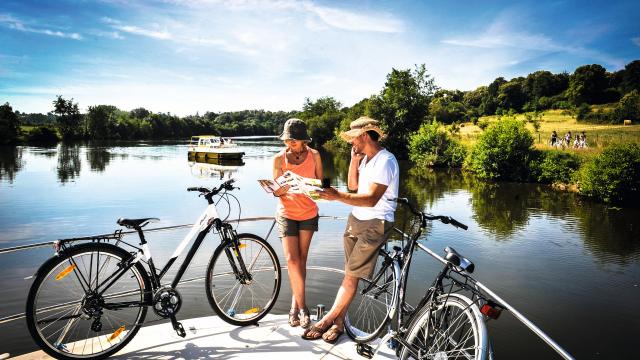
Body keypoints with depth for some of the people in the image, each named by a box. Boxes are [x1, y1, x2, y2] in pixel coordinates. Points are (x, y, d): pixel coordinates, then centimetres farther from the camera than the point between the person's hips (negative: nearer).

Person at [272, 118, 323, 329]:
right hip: (287, 213, -1)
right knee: (292, 260, -9)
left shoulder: (314, 155, -6)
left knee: (301, 259, 8)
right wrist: (283, 188, -29)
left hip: (308, 213, 2)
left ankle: (295, 305, 20)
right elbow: (276, 191, -6)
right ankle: (302, 307, 2)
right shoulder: (279, 158, -9)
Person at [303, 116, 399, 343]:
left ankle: (327, 320, 4)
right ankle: (339, 322, 14)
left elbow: (371, 199, -26)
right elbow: (353, 186, 13)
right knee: (349, 273, 8)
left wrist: (338, 196, -36)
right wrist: (354, 160, 2)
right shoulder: (365, 158, 13)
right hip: (355, 220, 8)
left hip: (375, 224, -8)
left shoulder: (385, 161, -17)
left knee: (351, 275, -5)